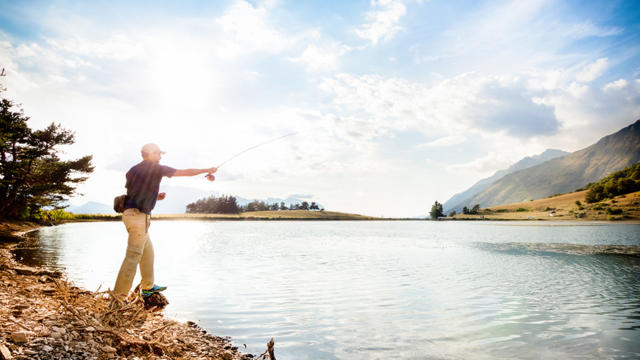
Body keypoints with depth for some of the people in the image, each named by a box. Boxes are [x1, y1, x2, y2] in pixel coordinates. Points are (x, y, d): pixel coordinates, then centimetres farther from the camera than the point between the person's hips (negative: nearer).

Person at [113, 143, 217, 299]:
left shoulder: (132, 170, 16)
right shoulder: (157, 168, -5)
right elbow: (186, 172, 0)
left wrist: (155, 196, 18)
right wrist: (208, 170, 11)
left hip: (130, 213, 9)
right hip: (138, 215, -9)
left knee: (148, 251, 19)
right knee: (133, 256, -7)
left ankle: (148, 287, 31)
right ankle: (118, 296, -6)